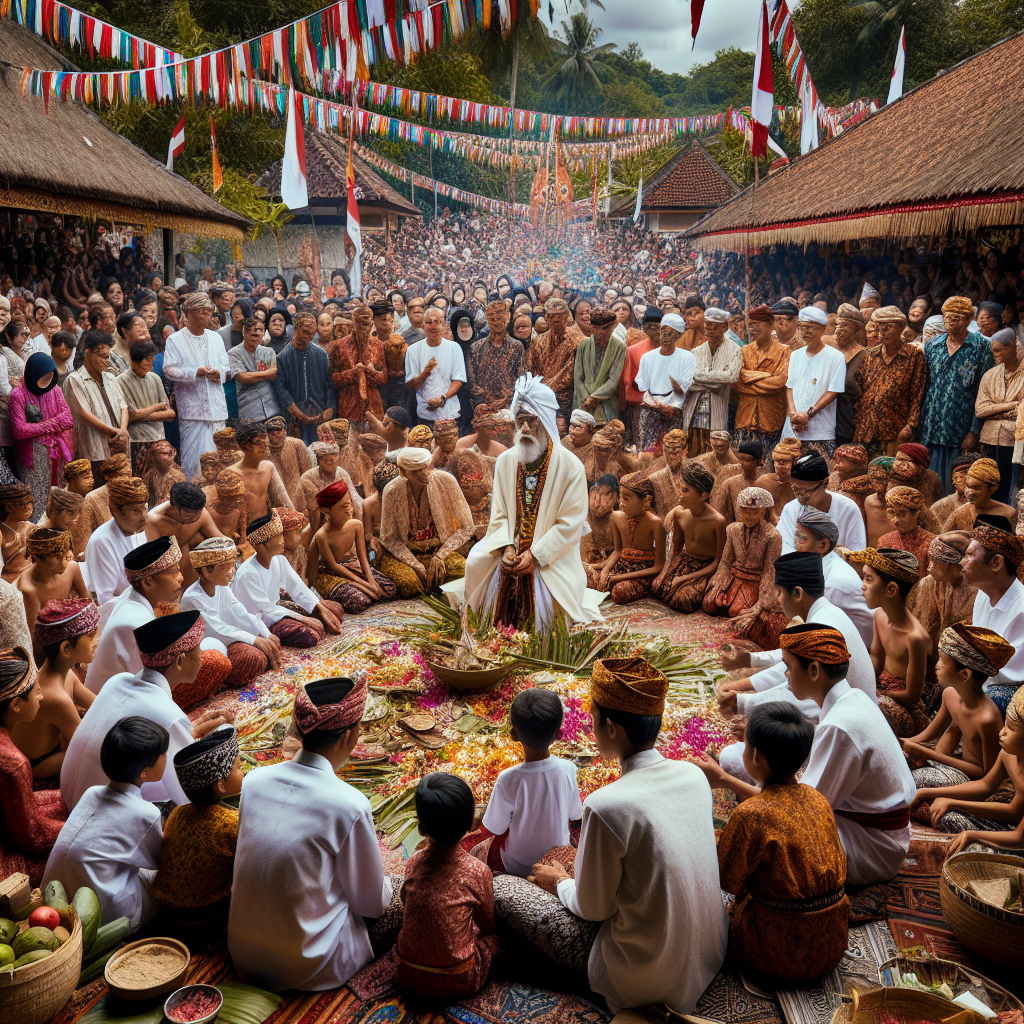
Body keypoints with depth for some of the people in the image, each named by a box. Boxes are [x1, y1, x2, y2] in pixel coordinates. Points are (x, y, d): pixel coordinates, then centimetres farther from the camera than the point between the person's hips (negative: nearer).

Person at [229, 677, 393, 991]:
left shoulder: (254, 780, -7)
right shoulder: (350, 805, -22)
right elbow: (371, 903, -9)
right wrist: (386, 888, 14)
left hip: (244, 956, 6)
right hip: (307, 968, -5)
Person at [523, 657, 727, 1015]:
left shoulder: (606, 806, -28)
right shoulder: (694, 775, -8)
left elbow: (593, 909, -15)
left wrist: (560, 883, 7)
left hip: (648, 978, -7)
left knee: (500, 889, 0)